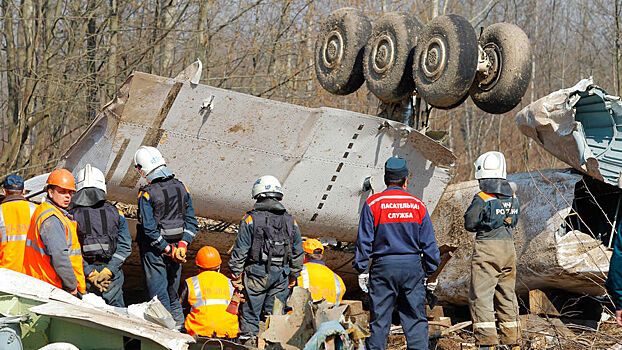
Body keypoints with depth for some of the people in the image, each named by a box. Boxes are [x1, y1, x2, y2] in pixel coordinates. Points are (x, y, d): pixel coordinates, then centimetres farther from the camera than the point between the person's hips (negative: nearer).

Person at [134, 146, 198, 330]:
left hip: (155, 250, -6)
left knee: (158, 293, 3)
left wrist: (168, 249, -14)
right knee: (173, 291, 18)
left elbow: (149, 228, -19)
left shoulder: (146, 193, -16)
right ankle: (178, 325, 21)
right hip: (178, 245, 6)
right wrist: (183, 244, -4)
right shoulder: (180, 187, 2)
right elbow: (191, 221, 1)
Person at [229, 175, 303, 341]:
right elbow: (298, 252, 12)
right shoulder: (290, 221, 7)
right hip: (281, 274, 4)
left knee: (250, 312, 5)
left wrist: (236, 276, -1)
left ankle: (248, 340, 6)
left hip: (257, 273, -4)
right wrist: (293, 276, 22)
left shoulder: (251, 219, -7)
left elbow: (240, 251, -8)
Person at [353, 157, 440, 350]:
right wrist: (430, 271, 14)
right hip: (413, 267, 2)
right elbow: (429, 243, 6)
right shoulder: (418, 205, 4)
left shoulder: (372, 204, -3)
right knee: (416, 319, 7)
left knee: (379, 319, 4)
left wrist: (362, 270, 3)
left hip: (383, 268, -2)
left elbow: (364, 241, -4)